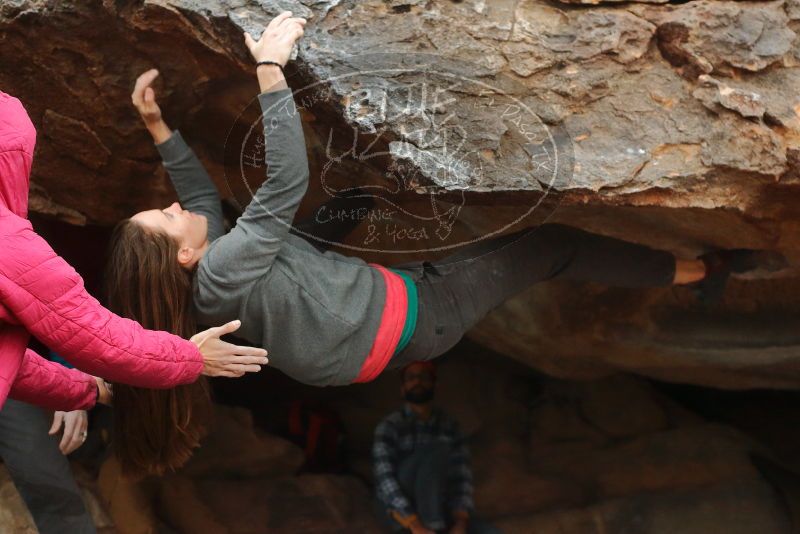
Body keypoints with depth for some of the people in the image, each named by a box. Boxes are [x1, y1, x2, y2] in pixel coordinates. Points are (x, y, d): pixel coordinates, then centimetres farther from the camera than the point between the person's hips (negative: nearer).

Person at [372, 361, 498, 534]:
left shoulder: (449, 426, 8)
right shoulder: (390, 426, -4)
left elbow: (462, 477, 0)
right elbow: (384, 477, -17)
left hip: (437, 509, 4)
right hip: (400, 510, -4)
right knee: (436, 450, -27)